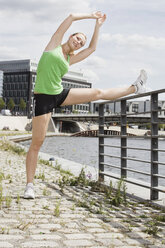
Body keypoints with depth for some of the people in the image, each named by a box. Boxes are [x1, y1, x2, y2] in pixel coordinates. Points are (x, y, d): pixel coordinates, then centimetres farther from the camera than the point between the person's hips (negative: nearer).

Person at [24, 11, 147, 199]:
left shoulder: (70, 59, 15)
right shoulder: (54, 44, 2)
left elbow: (92, 48, 21)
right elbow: (71, 17, 1)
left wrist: (98, 25, 23)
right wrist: (92, 15, 11)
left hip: (60, 95, 6)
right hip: (43, 98, -6)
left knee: (98, 93, 9)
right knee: (36, 143, -6)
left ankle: (135, 88, 25)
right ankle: (29, 185, 1)